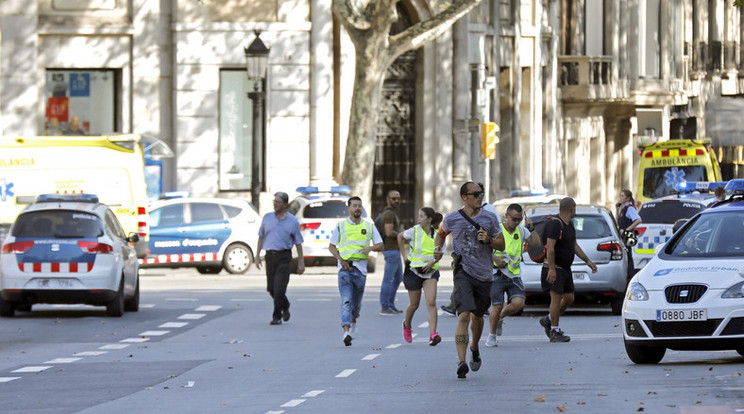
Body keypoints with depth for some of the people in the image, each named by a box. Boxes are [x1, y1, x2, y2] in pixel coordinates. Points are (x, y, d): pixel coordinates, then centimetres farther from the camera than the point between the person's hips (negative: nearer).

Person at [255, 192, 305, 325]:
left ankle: (277, 316, -7)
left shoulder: (292, 221, 0)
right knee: (271, 288, 7)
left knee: (279, 288, -13)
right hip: (270, 255, 4)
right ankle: (285, 306, 34)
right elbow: (261, 237, 15)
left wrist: (301, 263, 2)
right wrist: (257, 255, 7)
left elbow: (298, 243, 3)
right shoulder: (267, 218, 9)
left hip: (284, 256, -4)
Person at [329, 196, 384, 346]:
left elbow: (380, 245, 10)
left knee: (357, 300, 13)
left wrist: (370, 248, -13)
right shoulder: (340, 226, 4)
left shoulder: (369, 226, 8)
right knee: (346, 301, -14)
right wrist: (340, 259, -7)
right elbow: (331, 246, 10)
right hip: (345, 267, -2)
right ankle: (346, 331, -23)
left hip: (361, 267, 2)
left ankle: (353, 321, 42)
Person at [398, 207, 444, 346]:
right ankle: (407, 325, 42)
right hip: (414, 271, 0)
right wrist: (404, 255, 8)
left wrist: (433, 261, -10)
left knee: (431, 302, -16)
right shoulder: (414, 231, -9)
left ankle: (433, 335, -21)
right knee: (414, 304, 10)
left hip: (430, 272, 1)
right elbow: (400, 237, 12)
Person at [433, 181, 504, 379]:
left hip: (484, 274, 3)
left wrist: (489, 240, -12)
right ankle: (461, 362, -22)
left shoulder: (490, 218, 3)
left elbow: (501, 246, 8)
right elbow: (441, 233, 21)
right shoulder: (452, 219, 0)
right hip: (463, 272, -3)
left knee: (477, 316, 16)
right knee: (464, 315, -18)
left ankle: (474, 348, 46)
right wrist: (437, 248, 3)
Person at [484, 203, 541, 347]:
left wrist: (531, 228, -6)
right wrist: (495, 258, -19)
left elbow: (537, 243, 2)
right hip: (498, 274, -4)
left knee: (519, 303, -14)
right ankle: (492, 336, 15)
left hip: (514, 275, 4)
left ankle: (500, 317, 17)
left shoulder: (521, 230, 8)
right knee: (497, 307, -6)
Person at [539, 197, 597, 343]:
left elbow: (574, 245, 24)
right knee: (556, 297, -10)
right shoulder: (555, 224, -17)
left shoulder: (569, 225, 14)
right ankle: (555, 332, -6)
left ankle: (548, 320, 24)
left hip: (566, 269, 9)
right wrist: (551, 269, -28)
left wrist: (587, 261, 20)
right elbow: (550, 247, -22)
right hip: (554, 269, -9)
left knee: (569, 298, 8)